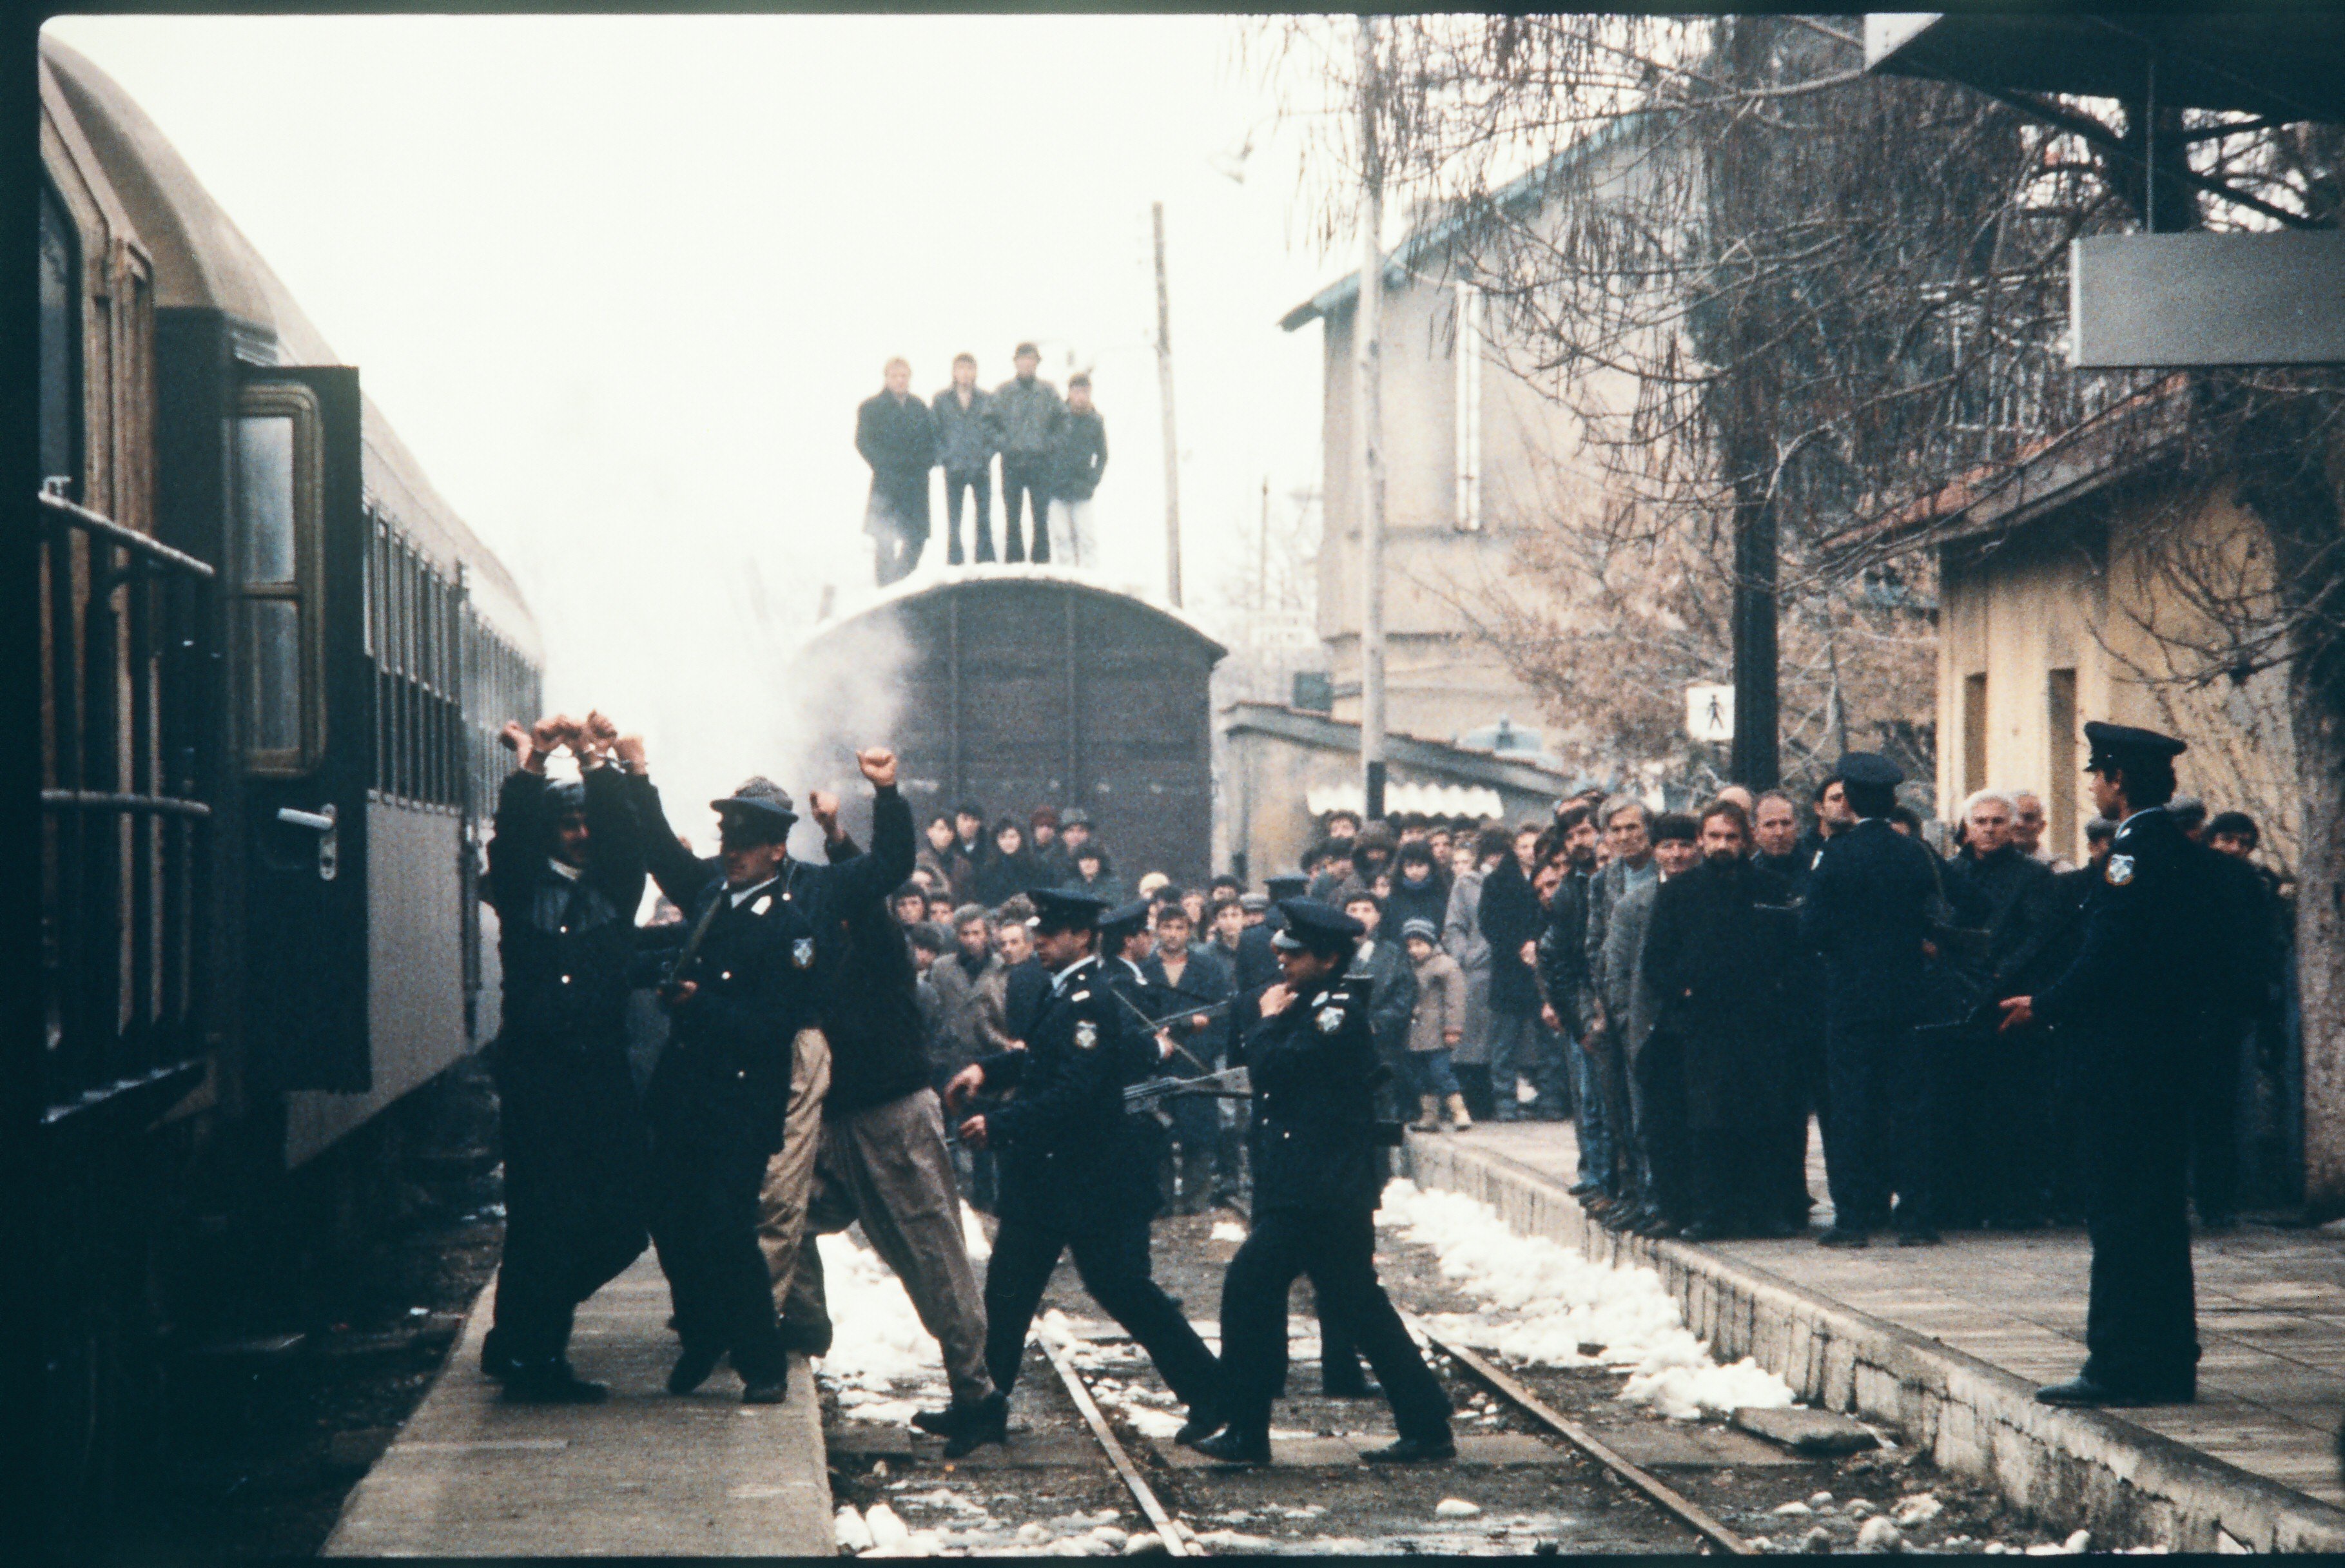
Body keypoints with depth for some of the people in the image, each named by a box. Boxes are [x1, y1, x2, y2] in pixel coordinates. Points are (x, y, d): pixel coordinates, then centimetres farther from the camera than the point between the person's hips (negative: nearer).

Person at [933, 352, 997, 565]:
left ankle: (986, 562, 11)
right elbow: (932, 432, 4)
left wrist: (988, 453, -3)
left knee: (984, 518, 4)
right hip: (954, 468, -1)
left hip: (981, 468, 1)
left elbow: (996, 428, 9)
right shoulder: (941, 400, 3)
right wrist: (943, 456, -7)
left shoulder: (986, 399, 5)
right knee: (953, 521, 3)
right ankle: (954, 563, 7)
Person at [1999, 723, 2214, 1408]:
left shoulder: (2135, 849, -16)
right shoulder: (2182, 848, 13)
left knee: (2124, 1212, -6)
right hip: (2170, 1049, 10)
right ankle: (2168, 1364, 20)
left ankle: (2122, 1367, -5)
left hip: (2127, 1057, -10)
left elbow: (2106, 958, -21)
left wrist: (2045, 1006, -7)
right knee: (2160, 1209, 14)